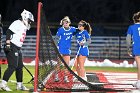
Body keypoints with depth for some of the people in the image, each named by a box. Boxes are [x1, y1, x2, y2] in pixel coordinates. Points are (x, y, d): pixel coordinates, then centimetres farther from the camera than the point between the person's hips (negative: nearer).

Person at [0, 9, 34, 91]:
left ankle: (19, 85, 23)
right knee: (12, 66, -16)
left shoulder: (24, 26, 19)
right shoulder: (17, 23, -11)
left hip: (18, 49, 10)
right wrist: (8, 44, -25)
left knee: (20, 67, 13)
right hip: (12, 48, -10)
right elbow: (8, 32, -20)